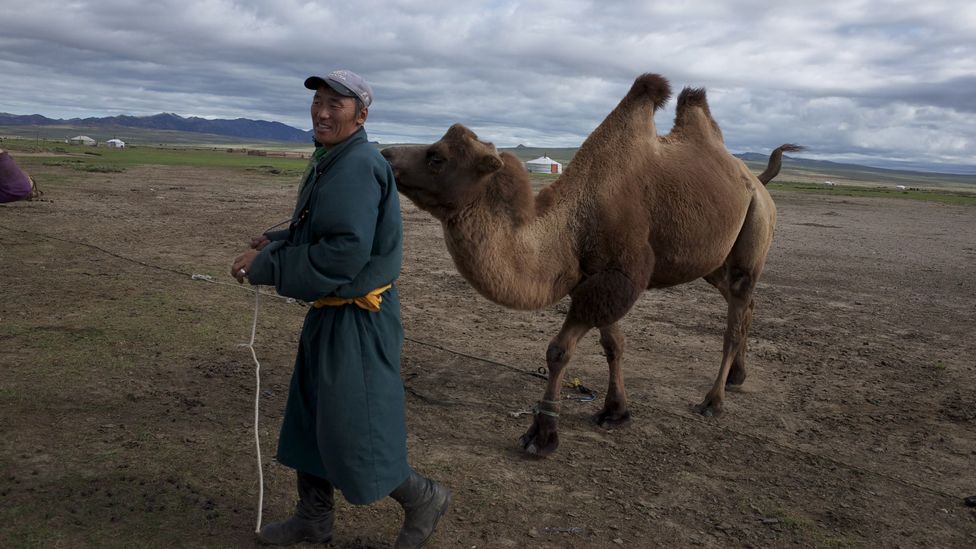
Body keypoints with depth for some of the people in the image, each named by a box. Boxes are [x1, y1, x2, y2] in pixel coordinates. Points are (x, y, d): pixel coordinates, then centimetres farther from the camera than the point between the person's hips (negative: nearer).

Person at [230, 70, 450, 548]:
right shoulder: (330, 163, 12)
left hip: (357, 321, -10)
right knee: (309, 418, 19)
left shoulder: (358, 167, -21)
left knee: (351, 432, 0)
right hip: (329, 314, 10)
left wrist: (266, 265, -21)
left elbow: (345, 251, -29)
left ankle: (425, 499, 22)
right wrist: (274, 241, 4)